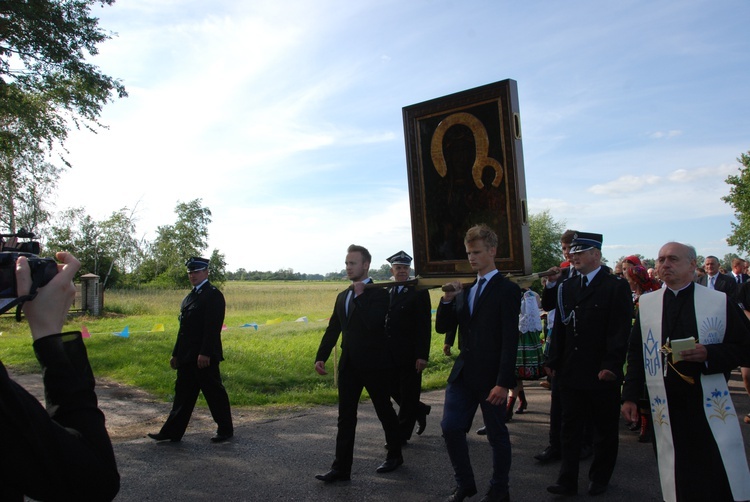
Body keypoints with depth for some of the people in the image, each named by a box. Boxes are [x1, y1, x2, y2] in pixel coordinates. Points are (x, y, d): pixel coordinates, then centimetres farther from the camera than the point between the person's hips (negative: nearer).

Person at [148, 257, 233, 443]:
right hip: (187, 357, 9)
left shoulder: (213, 295, -11)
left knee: (214, 393, 3)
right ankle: (172, 432, 20)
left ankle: (225, 430, 17)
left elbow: (212, 327, -19)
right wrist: (176, 353, 17)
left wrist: (205, 354, -24)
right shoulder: (190, 296, 16)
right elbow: (184, 328, 18)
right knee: (183, 393, 12)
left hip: (204, 357, -9)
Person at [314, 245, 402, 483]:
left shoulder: (379, 294, -10)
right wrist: (321, 357, 4)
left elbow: (373, 323, -27)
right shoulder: (342, 296, 11)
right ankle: (341, 468, 12)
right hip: (349, 365, 6)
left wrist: (360, 295, -20)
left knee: (384, 411, 11)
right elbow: (332, 330, 12)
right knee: (345, 416, 6)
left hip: (375, 365, -6)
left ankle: (395, 455, 31)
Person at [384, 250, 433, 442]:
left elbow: (425, 327, -10)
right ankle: (421, 410, 37)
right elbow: (382, 322, 12)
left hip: (410, 355, -6)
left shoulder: (419, 293, -6)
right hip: (390, 354, 6)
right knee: (394, 390, 13)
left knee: (408, 396, 4)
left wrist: (422, 355, -16)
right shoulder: (386, 293, 11)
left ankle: (402, 435, 17)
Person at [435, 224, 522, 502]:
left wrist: (504, 383, -20)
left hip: (491, 376, -6)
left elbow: (510, 341, -15)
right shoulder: (466, 289, 10)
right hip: (463, 373, 6)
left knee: (497, 435, 9)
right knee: (450, 428, 5)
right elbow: (442, 328, 9)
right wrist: (448, 300, -8)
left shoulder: (507, 290, -9)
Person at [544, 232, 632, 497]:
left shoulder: (616, 287, -6)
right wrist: (554, 362, 5)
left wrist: (611, 366, -18)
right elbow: (559, 328, 10)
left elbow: (620, 331, -12)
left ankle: (599, 478, 28)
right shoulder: (567, 287, 9)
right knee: (570, 428, 7)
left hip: (602, 374, -4)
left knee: (605, 430, 12)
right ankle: (567, 480, 14)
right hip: (571, 372, 4)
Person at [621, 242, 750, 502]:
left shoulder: (720, 301, -1)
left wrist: (709, 354, -17)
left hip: (712, 406, -1)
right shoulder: (646, 303, 6)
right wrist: (629, 396, 4)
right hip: (666, 408, 2)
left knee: (722, 480, 3)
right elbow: (635, 352, 8)